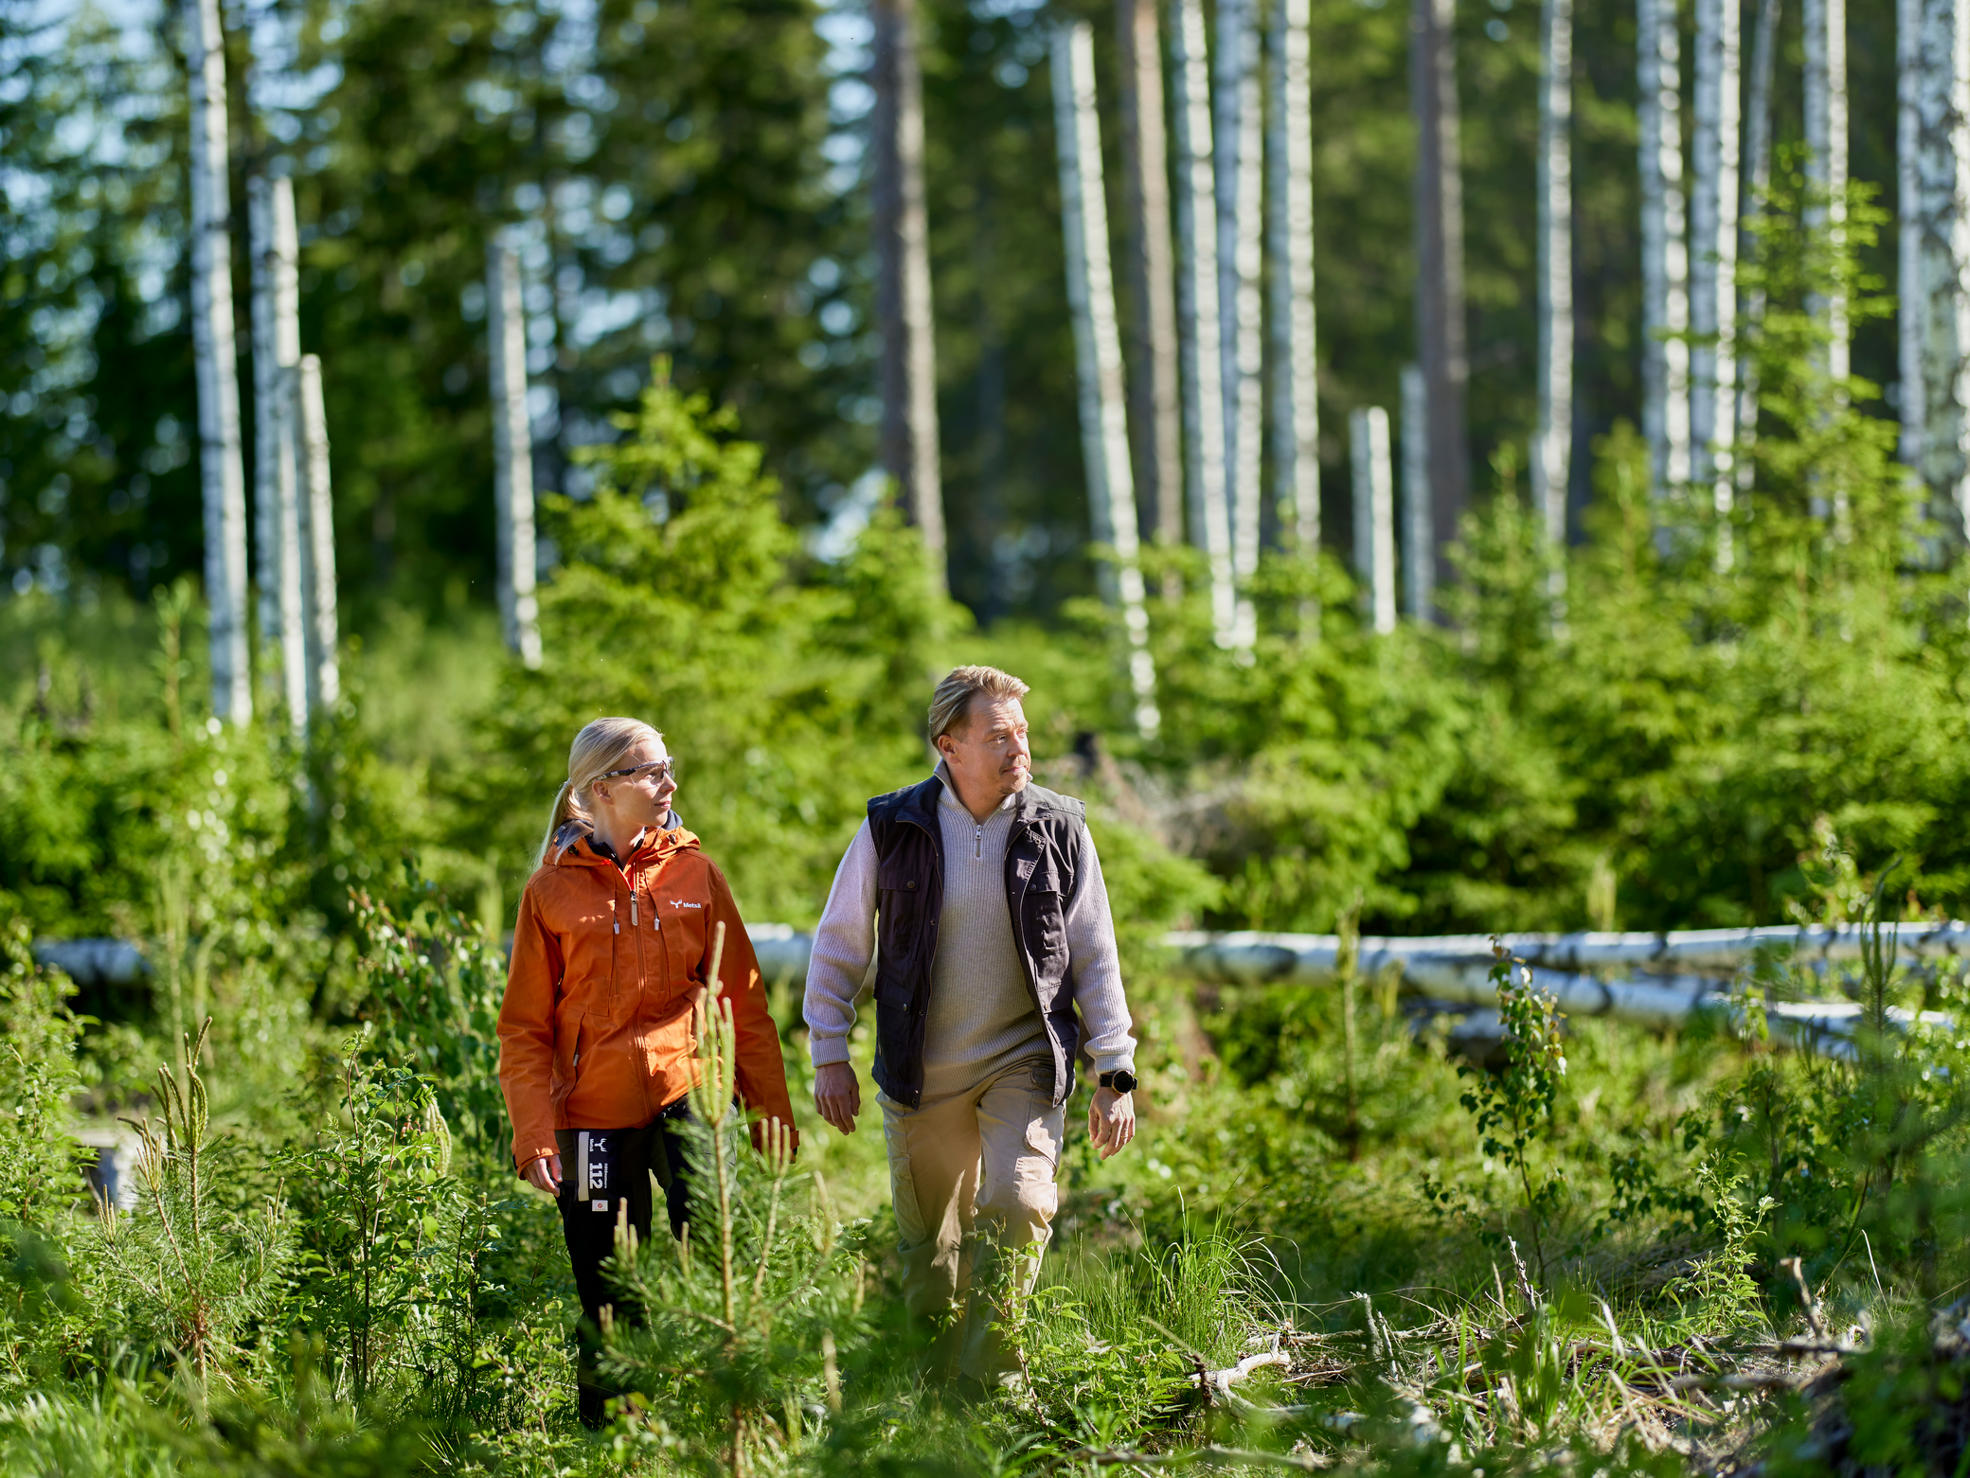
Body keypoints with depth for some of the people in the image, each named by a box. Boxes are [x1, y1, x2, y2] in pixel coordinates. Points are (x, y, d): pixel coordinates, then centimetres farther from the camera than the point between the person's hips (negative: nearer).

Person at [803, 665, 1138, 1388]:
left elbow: (1096, 959, 4)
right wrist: (829, 1057, 2)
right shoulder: (892, 828, -4)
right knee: (927, 1243, 7)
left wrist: (1115, 1075, 1)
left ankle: (990, 1381, -13)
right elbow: (839, 944, 6)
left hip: (1024, 1060, -1)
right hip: (921, 1073, 1)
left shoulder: (1060, 830, -2)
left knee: (1018, 1206, -20)